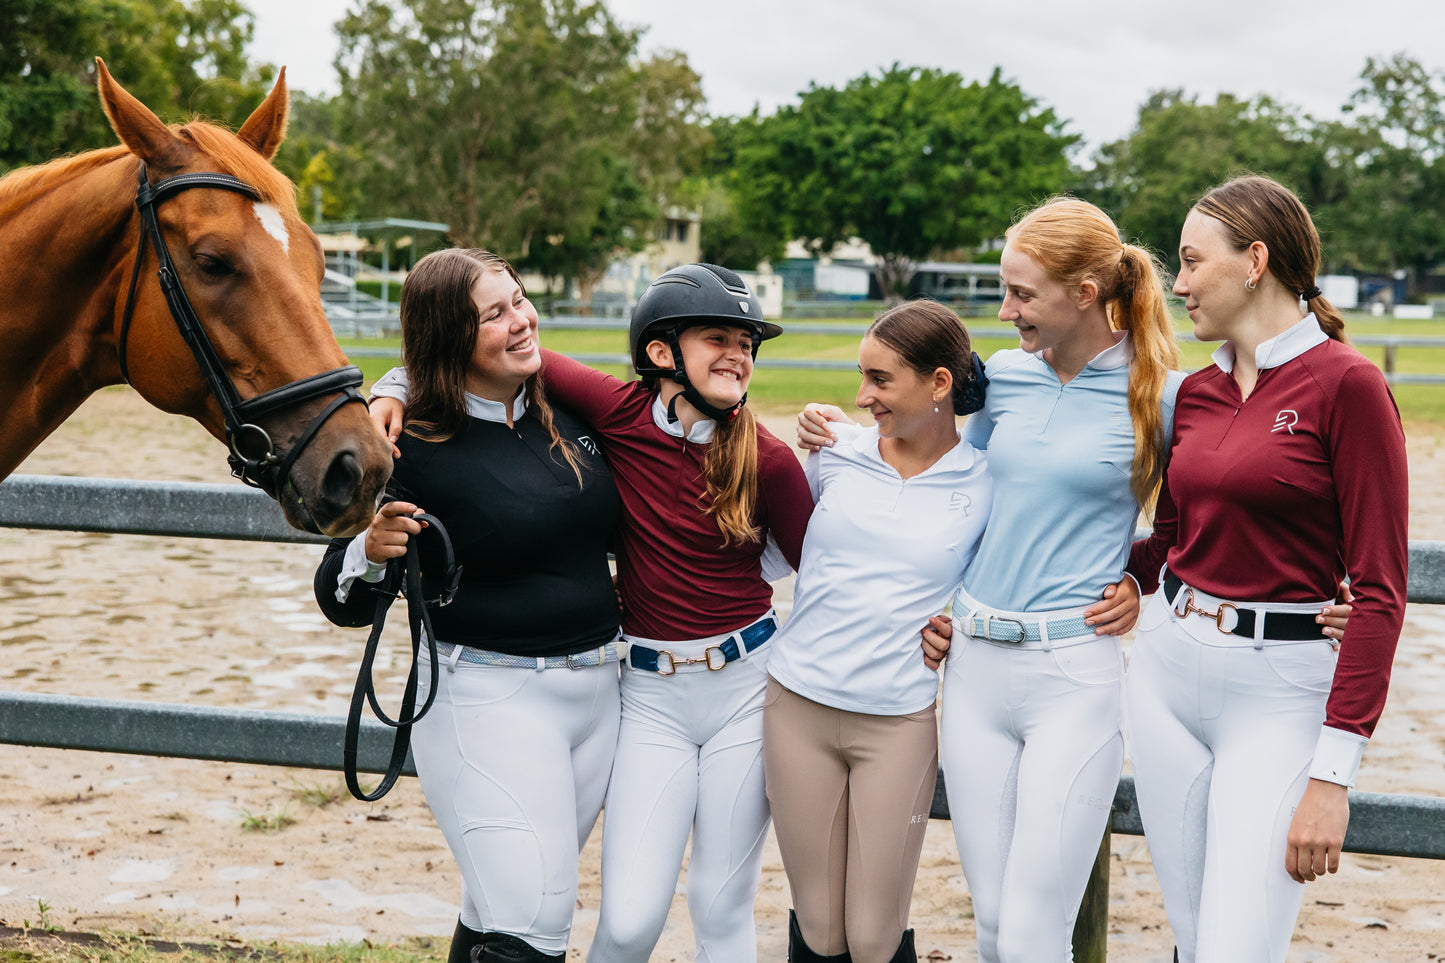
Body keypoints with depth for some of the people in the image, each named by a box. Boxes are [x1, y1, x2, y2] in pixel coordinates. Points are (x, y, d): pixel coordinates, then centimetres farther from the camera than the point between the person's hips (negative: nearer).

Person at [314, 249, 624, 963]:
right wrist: (371, 552, -28)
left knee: (512, 900, 17)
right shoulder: (414, 450, -12)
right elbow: (341, 602, -6)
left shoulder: (568, 414, 4)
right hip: (488, 695, -6)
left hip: (599, 687, 6)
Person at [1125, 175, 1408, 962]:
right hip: (1167, 668, 6)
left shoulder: (1345, 383, -10)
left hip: (1281, 690, -6)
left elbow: (1379, 590, -13)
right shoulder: (1196, 392, 10)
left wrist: (1333, 772, -17)